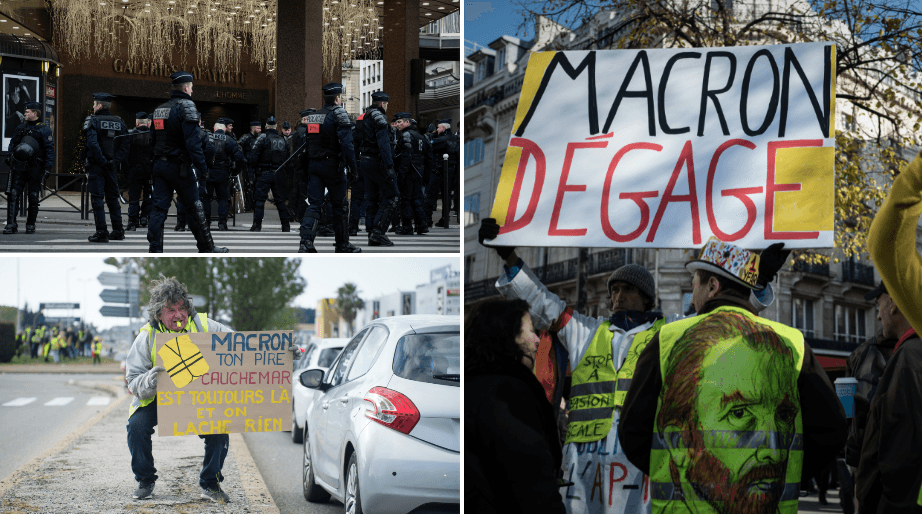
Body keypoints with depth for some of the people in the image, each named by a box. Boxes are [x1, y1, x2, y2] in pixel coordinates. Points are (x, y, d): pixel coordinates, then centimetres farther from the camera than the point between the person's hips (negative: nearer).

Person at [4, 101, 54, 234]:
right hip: (19, 166, 4)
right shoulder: (21, 128, 15)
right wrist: (11, 157, 4)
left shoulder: (44, 130, 0)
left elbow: (50, 150, -4)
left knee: (33, 197, 2)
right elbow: (12, 144, 23)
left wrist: (47, 168, -11)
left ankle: (31, 225, 13)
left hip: (35, 168, -4)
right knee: (13, 194, -8)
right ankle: (11, 224, -8)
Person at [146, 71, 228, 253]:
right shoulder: (186, 107, -11)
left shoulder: (159, 109, 13)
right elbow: (193, 141, -19)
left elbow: (153, 140, 17)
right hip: (178, 166, -7)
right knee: (195, 207, 4)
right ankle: (206, 248, 13)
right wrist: (203, 167, -20)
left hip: (159, 165, 7)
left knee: (159, 207, 3)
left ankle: (155, 251, -3)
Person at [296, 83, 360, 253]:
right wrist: (352, 166, -13)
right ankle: (342, 245, 13)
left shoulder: (313, 116, 13)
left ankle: (306, 242, -16)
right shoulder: (338, 114, -8)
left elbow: (308, 143, 14)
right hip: (332, 165, -5)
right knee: (338, 206, 6)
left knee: (313, 204, 1)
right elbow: (346, 142, -16)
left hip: (314, 165, 5)